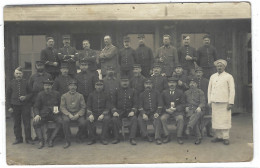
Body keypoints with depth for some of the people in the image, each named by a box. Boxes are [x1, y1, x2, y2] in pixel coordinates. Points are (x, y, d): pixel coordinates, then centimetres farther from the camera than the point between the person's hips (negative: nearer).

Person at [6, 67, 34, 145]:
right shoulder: (11, 83, 5)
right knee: (16, 123, 8)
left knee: (27, 123, 0)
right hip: (15, 106, 2)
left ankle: (28, 138, 10)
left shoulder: (26, 82, 2)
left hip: (25, 105, -1)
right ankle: (18, 138, 20)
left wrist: (25, 97, -14)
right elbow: (8, 96, 7)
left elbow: (31, 93, 7)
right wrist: (9, 107, 1)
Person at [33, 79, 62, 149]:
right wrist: (37, 115, -14)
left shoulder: (56, 94, 8)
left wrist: (57, 110, -5)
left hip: (54, 114, 0)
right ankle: (41, 140, -19)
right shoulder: (40, 95, 7)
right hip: (43, 114, 1)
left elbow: (60, 105, 16)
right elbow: (36, 107, 6)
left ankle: (50, 139, -21)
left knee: (60, 122, -30)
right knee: (35, 123, -27)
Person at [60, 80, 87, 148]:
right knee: (65, 120, -35)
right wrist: (69, 114, -16)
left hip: (78, 113, 0)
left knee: (83, 123, -29)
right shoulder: (64, 96, 7)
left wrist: (78, 115, -15)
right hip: (67, 113, 0)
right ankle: (67, 141, -24)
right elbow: (62, 107, 1)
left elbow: (83, 107, 3)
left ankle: (79, 136, 5)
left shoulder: (80, 96, 8)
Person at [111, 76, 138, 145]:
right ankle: (116, 138, -18)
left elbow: (135, 103, 7)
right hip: (119, 111, 0)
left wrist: (133, 111, -11)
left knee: (134, 118, -31)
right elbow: (113, 103, 11)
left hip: (129, 111, 0)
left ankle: (132, 138, -28)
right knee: (114, 119, -30)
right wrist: (114, 111, -8)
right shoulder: (117, 91, 11)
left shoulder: (132, 91, 11)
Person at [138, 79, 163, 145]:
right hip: (145, 112, 1)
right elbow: (140, 106, 4)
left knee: (157, 119, -32)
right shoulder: (142, 94, 13)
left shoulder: (156, 93, 11)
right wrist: (143, 114, -14)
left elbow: (160, 104, 5)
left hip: (154, 112, -1)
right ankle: (146, 135, -20)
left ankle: (158, 138, -34)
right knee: (140, 119, -29)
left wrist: (157, 113, -11)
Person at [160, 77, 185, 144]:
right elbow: (162, 104, 11)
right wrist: (166, 109, -10)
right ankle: (167, 136, -17)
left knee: (180, 118, -33)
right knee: (162, 118, -29)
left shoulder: (180, 92, 7)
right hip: (167, 111, 2)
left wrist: (175, 109, -14)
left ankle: (179, 137, -19)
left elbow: (183, 104, 3)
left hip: (177, 111, -2)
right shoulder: (164, 92, 12)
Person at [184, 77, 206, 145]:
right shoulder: (186, 92, 23)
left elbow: (203, 102, 4)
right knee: (195, 120, -31)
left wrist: (199, 107, -17)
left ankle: (189, 128, -59)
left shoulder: (200, 92, 15)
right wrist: (186, 107, -2)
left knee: (196, 115, -39)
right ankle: (198, 137, -34)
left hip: (198, 109, -1)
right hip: (189, 110, 1)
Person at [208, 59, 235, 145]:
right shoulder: (212, 77, 13)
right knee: (216, 120, 3)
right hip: (215, 102, 4)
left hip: (224, 102, -4)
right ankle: (218, 136, 11)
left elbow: (232, 90, -3)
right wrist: (209, 101, 9)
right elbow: (209, 89, 15)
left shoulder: (229, 77, 1)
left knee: (225, 120, -4)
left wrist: (231, 103, -9)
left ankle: (225, 137, 2)